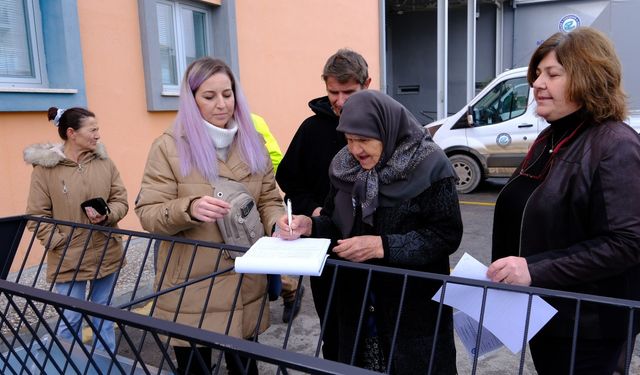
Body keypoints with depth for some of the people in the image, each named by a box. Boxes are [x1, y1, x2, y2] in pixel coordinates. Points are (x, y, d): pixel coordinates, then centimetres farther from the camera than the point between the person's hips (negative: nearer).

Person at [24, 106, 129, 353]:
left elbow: (121, 200, 2)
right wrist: (60, 243, -16)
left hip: (106, 255, 4)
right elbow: (37, 216, -8)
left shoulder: (104, 161, 0)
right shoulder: (45, 167, -10)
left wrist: (106, 216, -18)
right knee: (70, 320, 6)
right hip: (68, 260, -3)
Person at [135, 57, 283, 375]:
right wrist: (189, 208, -30)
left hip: (245, 286, 3)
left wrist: (277, 223, -16)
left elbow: (269, 200, 6)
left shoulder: (252, 143, 4)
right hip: (190, 289, -3)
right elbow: (148, 214, -10)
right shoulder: (169, 146, -8)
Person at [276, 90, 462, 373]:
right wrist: (309, 225, -13)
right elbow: (337, 222, 8)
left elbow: (447, 236, -17)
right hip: (356, 299, 5)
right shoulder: (344, 165, 0)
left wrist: (383, 245, -25)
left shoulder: (429, 166, -16)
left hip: (415, 302, -4)